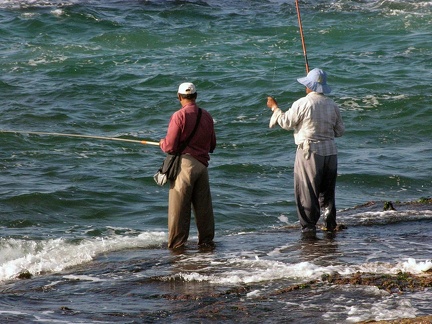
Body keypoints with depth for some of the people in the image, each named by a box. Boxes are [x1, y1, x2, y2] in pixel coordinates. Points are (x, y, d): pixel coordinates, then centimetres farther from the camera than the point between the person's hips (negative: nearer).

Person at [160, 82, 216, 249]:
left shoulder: (179, 116, -11)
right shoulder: (207, 116, 7)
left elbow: (170, 147, -12)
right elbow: (212, 146, 16)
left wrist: (162, 143, 10)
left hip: (184, 164, -5)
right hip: (202, 165, 5)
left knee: (179, 208, 0)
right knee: (203, 206, 12)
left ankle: (177, 243, 1)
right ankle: (207, 240, 17)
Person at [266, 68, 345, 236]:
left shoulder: (302, 104, -12)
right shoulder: (332, 105, 3)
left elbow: (286, 123, -2)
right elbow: (340, 131, 10)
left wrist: (275, 108, 12)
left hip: (309, 152, -5)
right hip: (330, 152, 5)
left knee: (307, 192, 2)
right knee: (327, 191, 17)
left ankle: (308, 227, 2)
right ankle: (330, 224, 22)